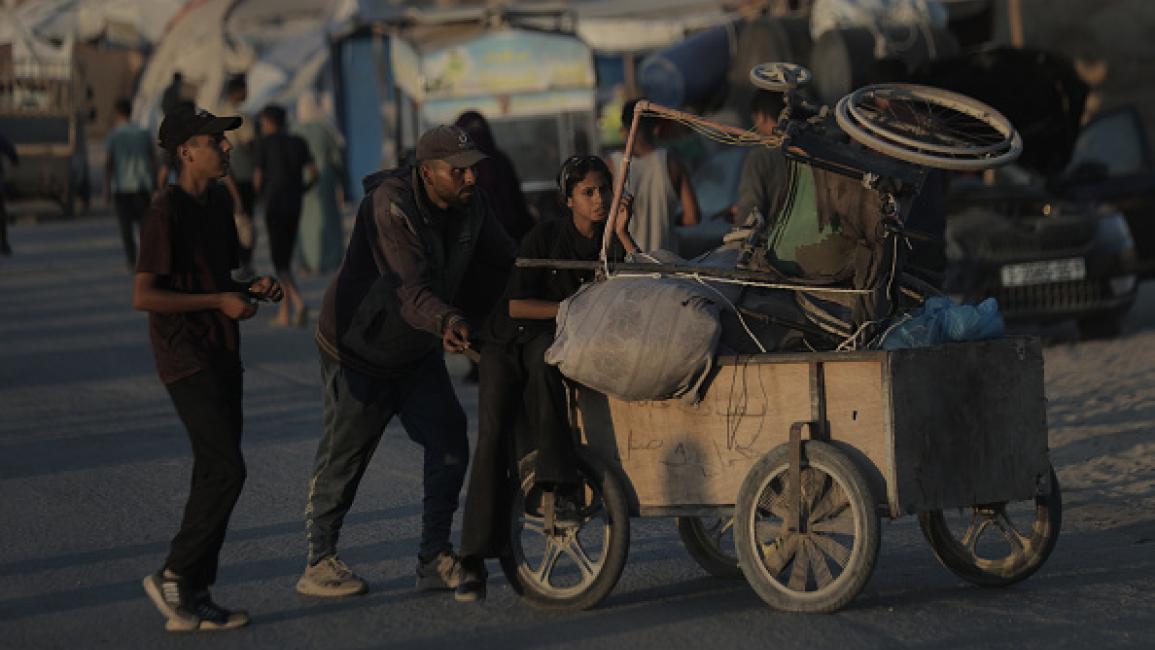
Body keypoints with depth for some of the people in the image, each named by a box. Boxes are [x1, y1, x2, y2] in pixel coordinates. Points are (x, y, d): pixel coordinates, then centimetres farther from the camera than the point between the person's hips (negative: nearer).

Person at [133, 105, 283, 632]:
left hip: (221, 354, 9)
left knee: (214, 475, 8)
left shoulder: (219, 203, 13)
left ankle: (192, 603, 12)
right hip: (186, 356, -9)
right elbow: (143, 296, -18)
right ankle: (173, 577, -4)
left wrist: (252, 289, 3)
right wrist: (220, 302, -19)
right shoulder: (166, 212, -15)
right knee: (225, 470, -16)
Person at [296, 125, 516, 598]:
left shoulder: (470, 205, -6)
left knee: (449, 444, 1)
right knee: (345, 455, 0)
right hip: (358, 351, -7)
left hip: (417, 351, 7)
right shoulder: (391, 207, -29)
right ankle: (319, 563, 12)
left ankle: (435, 559, 10)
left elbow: (505, 258, 4)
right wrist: (447, 321, -58)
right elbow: (411, 291, -39)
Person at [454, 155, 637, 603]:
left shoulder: (610, 244, 2)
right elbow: (517, 305, -14)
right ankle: (474, 562, -21)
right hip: (509, 343, -1)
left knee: (543, 355, -37)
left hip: (558, 344, 1)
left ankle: (557, 482, -38)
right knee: (493, 436, -21)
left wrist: (623, 234, -17)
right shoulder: (546, 236, -8)